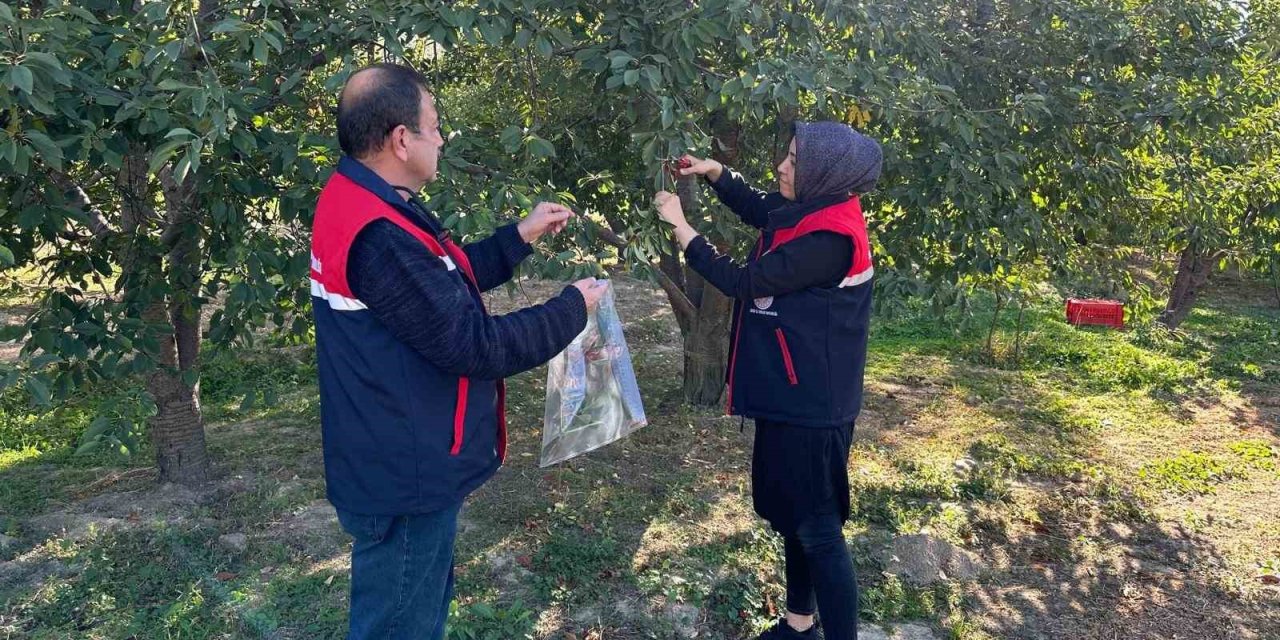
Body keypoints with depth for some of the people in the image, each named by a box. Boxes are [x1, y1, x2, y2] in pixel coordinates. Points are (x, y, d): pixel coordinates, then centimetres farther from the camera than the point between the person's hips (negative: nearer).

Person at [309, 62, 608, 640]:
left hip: (395, 462, 10)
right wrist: (572, 308, -13)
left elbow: (443, 283, 15)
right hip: (405, 475, -10)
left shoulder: (355, 200, 5)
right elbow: (476, 345, -26)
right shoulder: (378, 236, -29)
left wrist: (519, 237, 12)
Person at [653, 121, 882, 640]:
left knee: (818, 529, -2)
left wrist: (681, 227, -12)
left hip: (811, 405, -10)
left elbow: (743, 282, -20)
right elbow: (757, 210, 26)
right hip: (792, 395, 10)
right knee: (793, 516, 21)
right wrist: (715, 172, 13)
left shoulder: (830, 237, -24)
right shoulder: (810, 211, 5)